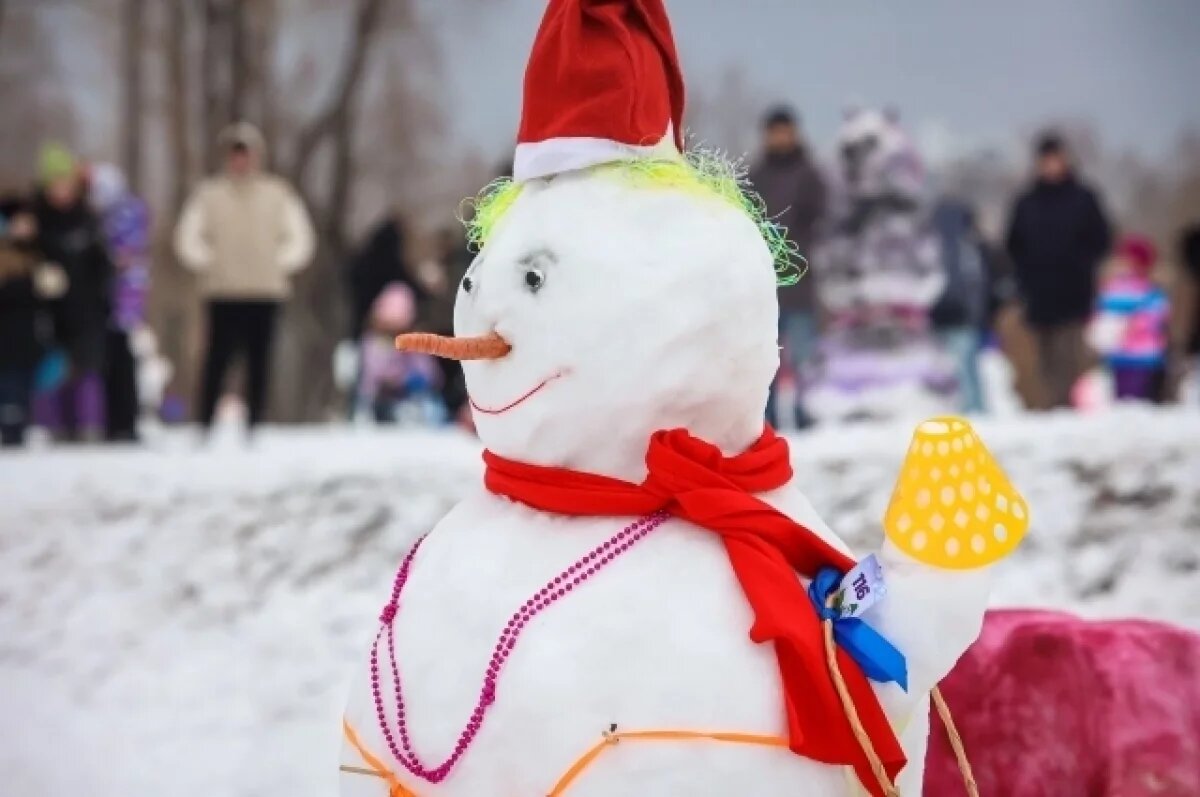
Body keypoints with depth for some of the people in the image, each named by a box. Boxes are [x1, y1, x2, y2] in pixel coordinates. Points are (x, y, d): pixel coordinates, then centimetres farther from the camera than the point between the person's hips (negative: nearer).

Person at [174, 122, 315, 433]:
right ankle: (205, 424, -2)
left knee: (259, 360, 2)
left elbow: (300, 240, 9)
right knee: (218, 358, -6)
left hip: (266, 293, 1)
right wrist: (209, 263, -2)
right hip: (223, 293, -1)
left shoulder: (278, 194, 6)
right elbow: (187, 238, 4)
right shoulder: (210, 194, 3)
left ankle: (254, 426, 7)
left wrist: (278, 264, 0)